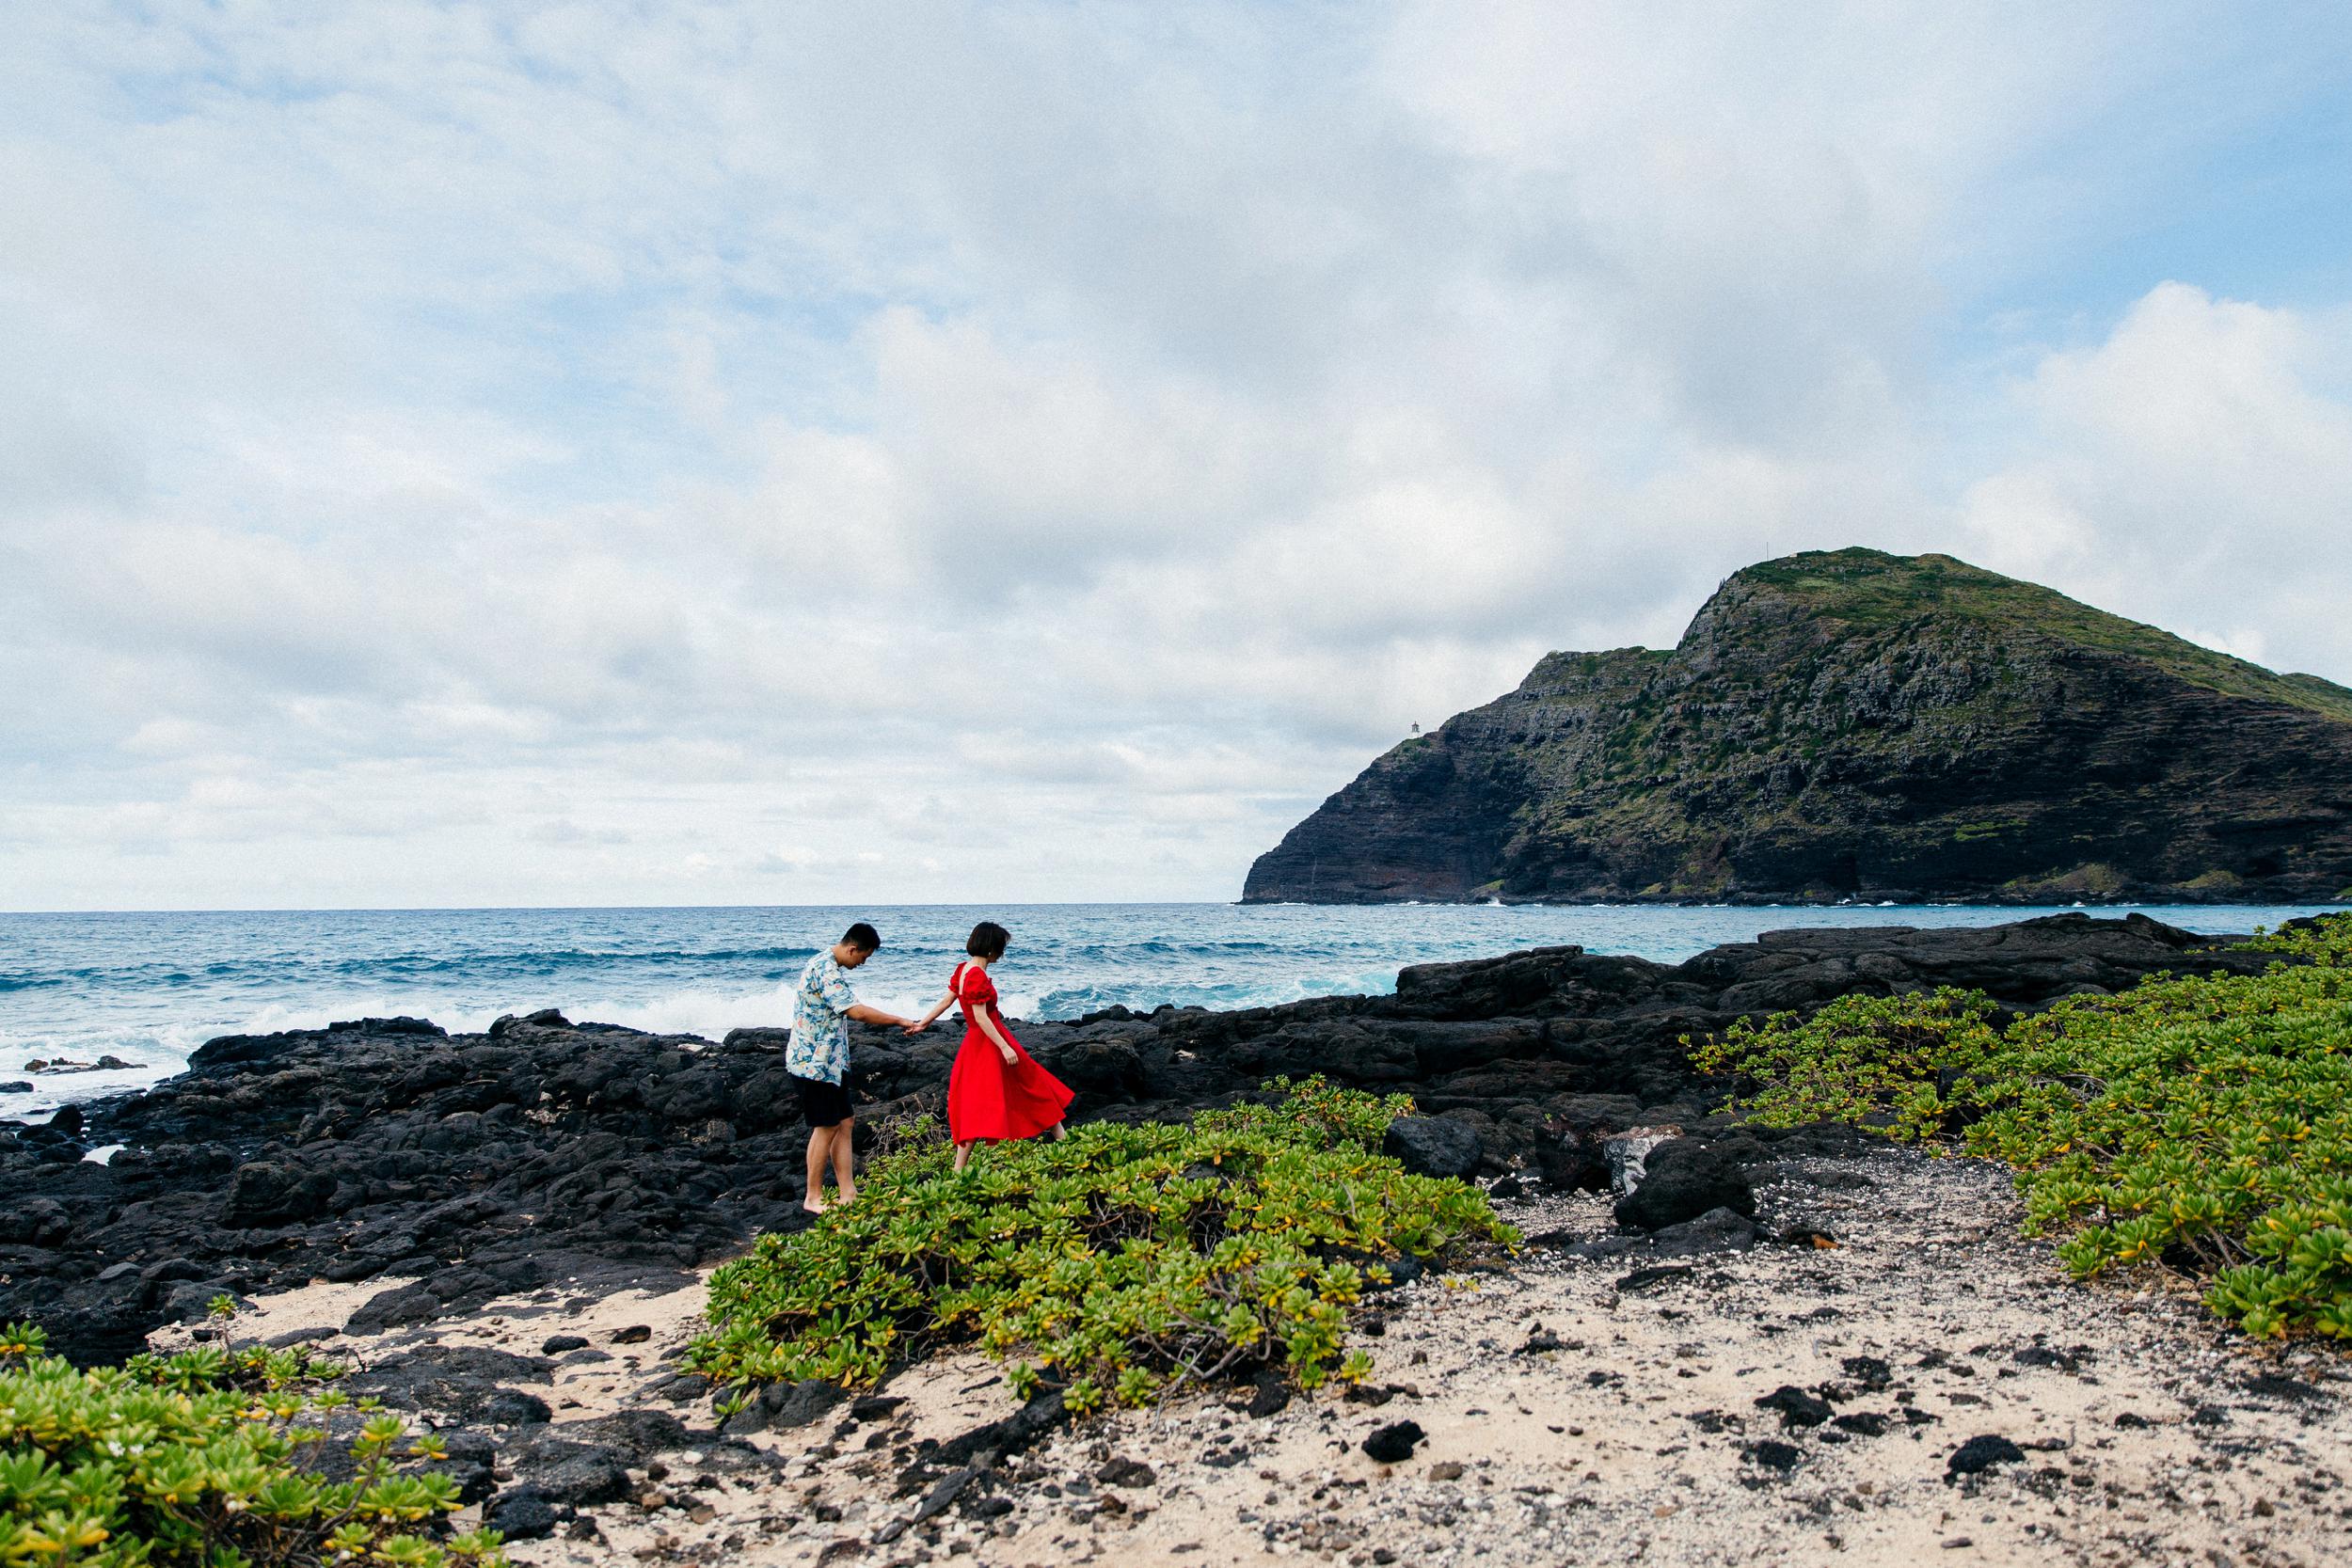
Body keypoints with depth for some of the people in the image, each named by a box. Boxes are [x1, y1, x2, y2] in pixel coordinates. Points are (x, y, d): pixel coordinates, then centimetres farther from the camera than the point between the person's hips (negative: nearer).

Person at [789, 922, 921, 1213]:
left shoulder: (828, 966, 11)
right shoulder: (826, 971, -23)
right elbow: (858, 1012, -29)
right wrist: (900, 1020, -20)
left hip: (830, 1061, 10)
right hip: (813, 1062, -10)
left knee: (844, 1123, 9)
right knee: (826, 1127, -1)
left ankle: (847, 1192, 12)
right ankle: (813, 1198, 10)